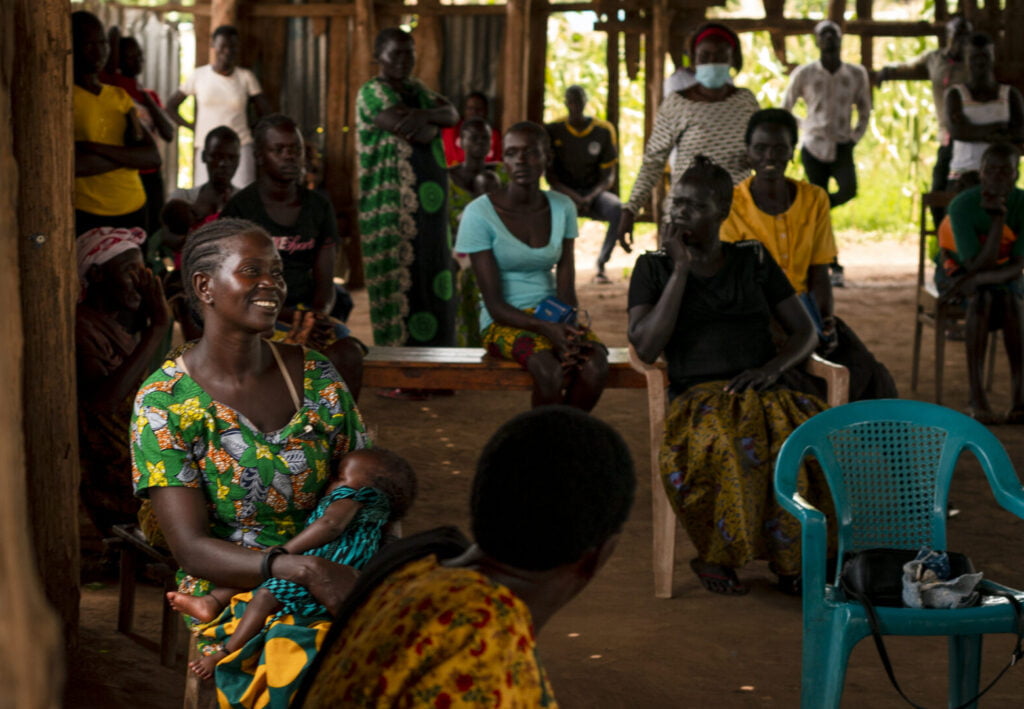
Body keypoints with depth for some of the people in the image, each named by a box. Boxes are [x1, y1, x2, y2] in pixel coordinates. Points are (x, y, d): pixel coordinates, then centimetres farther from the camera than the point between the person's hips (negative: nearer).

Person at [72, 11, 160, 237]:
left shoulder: (121, 97, 15)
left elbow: (153, 158, 2)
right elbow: (71, 164, -18)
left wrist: (93, 148, -11)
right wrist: (128, 155, -7)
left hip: (133, 211, 5)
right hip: (84, 217, -5)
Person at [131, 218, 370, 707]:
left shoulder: (316, 376, 7)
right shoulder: (163, 403, -6)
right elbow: (192, 550, -13)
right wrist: (304, 569, -29)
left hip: (333, 580, 4)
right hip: (230, 591, -4)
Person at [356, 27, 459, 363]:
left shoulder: (417, 91, 18)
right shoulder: (372, 92, -8)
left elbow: (452, 114, 1)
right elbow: (418, 135, -20)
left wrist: (424, 115, -15)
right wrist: (432, 123, 0)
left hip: (429, 206, 8)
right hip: (392, 207, -8)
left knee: (433, 281, 8)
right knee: (398, 283, -7)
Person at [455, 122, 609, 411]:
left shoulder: (562, 208, 4)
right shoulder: (479, 214, -10)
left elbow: (566, 286, 0)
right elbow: (494, 303, -13)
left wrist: (567, 328, -22)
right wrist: (546, 329, -28)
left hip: (552, 317, 4)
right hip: (504, 323, -4)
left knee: (596, 363, -29)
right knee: (549, 368, -36)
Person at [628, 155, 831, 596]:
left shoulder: (753, 261, 17)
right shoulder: (653, 268, 12)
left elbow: (805, 332, 15)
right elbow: (646, 348, -4)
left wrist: (773, 367, -7)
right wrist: (681, 270, -4)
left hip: (762, 392, 2)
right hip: (697, 396, -2)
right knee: (728, 444, -39)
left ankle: (791, 559, -21)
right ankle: (715, 556, -20)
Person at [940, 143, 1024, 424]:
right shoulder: (962, 206, -22)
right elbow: (977, 264, -27)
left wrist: (979, 279, -34)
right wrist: (998, 218, -33)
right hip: (961, 272, -2)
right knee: (983, 297, -35)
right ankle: (976, 396, -38)